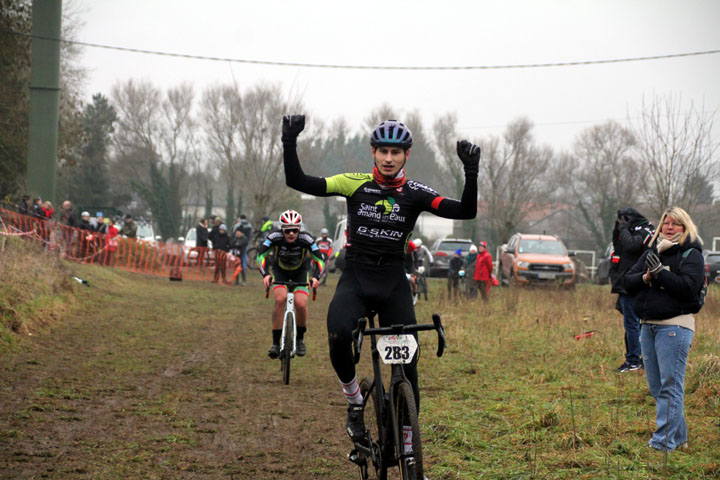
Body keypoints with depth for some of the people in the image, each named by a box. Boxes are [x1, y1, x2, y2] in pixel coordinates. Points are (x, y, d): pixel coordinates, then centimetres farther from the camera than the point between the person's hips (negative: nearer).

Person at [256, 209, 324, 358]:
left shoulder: (306, 239, -29)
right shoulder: (275, 237, -28)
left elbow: (320, 260, -26)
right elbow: (261, 256, -30)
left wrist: (316, 277, -44)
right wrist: (266, 274, -46)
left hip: (300, 272, 0)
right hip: (280, 271, 0)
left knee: (301, 304, -22)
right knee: (280, 298, -27)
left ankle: (300, 339, 6)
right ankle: (275, 343, -21)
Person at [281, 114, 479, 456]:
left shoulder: (416, 194, -1)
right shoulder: (355, 184, -2)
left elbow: (466, 211, -12)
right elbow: (298, 182, -8)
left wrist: (471, 173, -27)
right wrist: (289, 143, -21)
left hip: (393, 282, 1)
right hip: (355, 277, -1)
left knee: (407, 363, -5)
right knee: (339, 334, -30)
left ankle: (409, 442, 8)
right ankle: (353, 399, -2)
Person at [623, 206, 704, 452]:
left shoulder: (691, 255, -3)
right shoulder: (651, 253, 17)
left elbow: (687, 287, -17)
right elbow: (627, 282, 10)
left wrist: (659, 272, -16)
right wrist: (645, 277, -9)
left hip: (675, 326, -7)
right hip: (647, 325, 8)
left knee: (670, 385, -9)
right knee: (656, 386, 11)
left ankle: (664, 440, -10)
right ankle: (679, 435, 20)